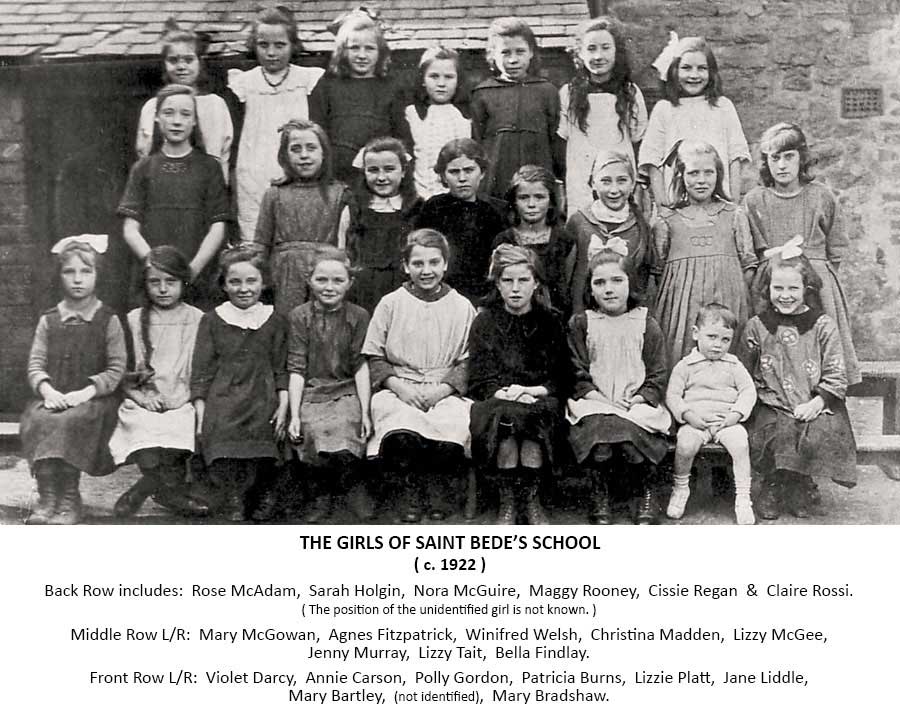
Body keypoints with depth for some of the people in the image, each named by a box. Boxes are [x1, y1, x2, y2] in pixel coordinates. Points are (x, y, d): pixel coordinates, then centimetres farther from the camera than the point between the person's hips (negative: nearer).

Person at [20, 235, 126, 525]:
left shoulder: (108, 321, 4)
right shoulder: (48, 321, 13)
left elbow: (116, 369, -2)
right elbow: (35, 364, 7)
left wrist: (86, 392, -16)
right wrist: (47, 389, -13)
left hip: (93, 399, -3)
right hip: (53, 396, 3)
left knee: (68, 422, -33)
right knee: (36, 421, -29)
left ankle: (69, 500, -20)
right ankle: (46, 498, -23)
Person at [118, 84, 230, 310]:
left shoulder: (209, 167, 7)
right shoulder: (143, 168, 11)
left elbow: (217, 229, 2)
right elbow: (130, 230, 5)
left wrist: (192, 269, -12)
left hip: (198, 284, -1)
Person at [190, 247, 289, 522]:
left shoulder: (275, 321, 11)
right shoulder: (212, 320, 10)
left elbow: (281, 369, 11)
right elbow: (201, 371, 8)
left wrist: (283, 406, -1)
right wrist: (201, 414, 1)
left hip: (262, 404, 0)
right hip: (222, 402, 0)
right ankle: (234, 499, -1)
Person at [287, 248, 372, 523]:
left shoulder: (358, 317, 5)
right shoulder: (299, 316, 4)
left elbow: (361, 366, 3)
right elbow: (296, 369, 1)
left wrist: (365, 412, -6)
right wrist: (294, 415, -7)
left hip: (346, 393, 0)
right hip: (310, 394, 0)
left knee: (344, 446, -26)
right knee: (316, 438, -28)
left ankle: (348, 491, 6)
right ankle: (321, 495, 0)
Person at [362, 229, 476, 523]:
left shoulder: (462, 307, 8)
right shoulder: (390, 304, 8)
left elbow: (468, 363, 6)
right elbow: (375, 358, 7)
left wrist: (442, 389, -11)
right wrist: (400, 387, -10)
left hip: (446, 393, 1)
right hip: (398, 391, 0)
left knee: (454, 430, -32)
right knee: (403, 436, -34)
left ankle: (435, 488, 0)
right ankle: (408, 491, -2)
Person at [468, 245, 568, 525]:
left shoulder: (550, 322, 10)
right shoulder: (485, 322, 9)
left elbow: (560, 380, 3)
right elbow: (479, 382, 1)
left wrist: (530, 391, -16)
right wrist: (504, 394, -20)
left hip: (539, 400, 0)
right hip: (496, 401, 0)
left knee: (539, 414, -34)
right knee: (504, 414, -34)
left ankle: (530, 499, -21)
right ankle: (507, 502, -23)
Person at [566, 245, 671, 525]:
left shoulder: (646, 325, 7)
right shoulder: (579, 323, 7)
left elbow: (657, 379, 4)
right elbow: (578, 377, 2)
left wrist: (637, 400, -13)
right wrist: (602, 400, -12)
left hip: (638, 403, 0)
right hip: (594, 402, 0)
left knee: (629, 431, -31)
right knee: (598, 428, -33)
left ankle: (646, 492, -1)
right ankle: (599, 494, -8)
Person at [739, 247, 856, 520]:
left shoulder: (823, 326, 3)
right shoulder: (757, 326, 6)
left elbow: (837, 378, 1)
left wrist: (815, 404, -14)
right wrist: (752, 403, -5)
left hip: (815, 407, 0)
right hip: (771, 407, 0)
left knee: (820, 436, -27)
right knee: (781, 434, -29)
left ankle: (799, 490, 0)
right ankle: (775, 486, -1)